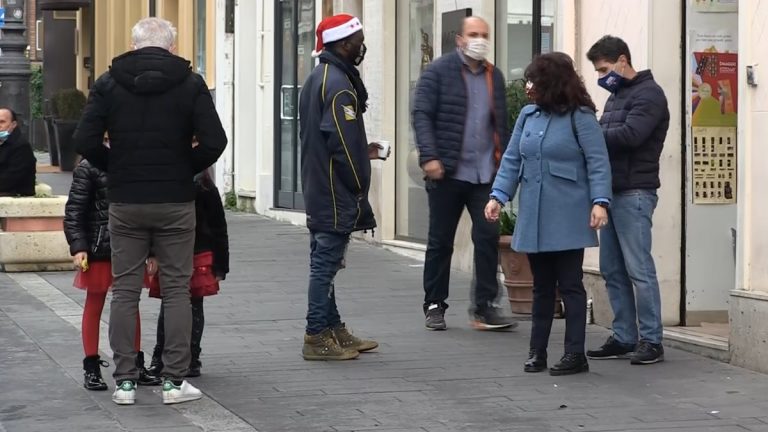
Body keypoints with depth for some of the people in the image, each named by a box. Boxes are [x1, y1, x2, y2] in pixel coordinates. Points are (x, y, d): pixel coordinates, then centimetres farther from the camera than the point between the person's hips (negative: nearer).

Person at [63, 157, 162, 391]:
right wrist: (78, 247, -16)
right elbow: (74, 211, -9)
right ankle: (91, 368, 14)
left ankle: (136, 365, 21)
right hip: (99, 251, -4)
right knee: (94, 305, 6)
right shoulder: (88, 168, -9)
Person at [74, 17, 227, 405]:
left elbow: (84, 141, -5)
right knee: (176, 290, 6)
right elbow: (213, 141, -10)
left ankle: (125, 381, 8)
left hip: (125, 202, 1)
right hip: (175, 202, -1)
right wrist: (187, 168, 7)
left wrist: (115, 168, 10)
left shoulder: (109, 83, 1)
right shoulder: (190, 83, -3)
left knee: (125, 290, 8)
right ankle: (174, 381, 5)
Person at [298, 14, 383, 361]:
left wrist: (362, 153, 19)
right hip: (337, 192, -10)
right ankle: (317, 337, -3)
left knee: (324, 263, 14)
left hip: (318, 189, 10)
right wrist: (359, 185, -11)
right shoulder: (339, 83, -17)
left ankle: (333, 329, 22)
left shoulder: (316, 79, 15)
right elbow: (343, 141, -21)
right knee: (326, 263, -6)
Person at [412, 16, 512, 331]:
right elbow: (422, 114, -8)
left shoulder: (494, 76, 13)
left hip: (485, 174, 4)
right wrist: (429, 157, -18)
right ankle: (434, 306, 16)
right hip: (447, 173, -4)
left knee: (488, 237, -4)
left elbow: (501, 124, 16)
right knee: (440, 242, 6)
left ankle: (484, 307, 1)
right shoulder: (438, 72, -2)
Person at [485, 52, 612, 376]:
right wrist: (499, 195, 1)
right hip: (533, 218, 5)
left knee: (569, 284, -1)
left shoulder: (580, 117, -6)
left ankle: (575, 354, 3)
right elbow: (512, 159, 11)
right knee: (541, 285, 12)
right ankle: (537, 351, 18)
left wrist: (599, 201, -19)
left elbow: (598, 161, -9)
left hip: (567, 219, -5)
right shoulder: (528, 115, 10)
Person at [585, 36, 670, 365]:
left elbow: (630, 135, -20)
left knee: (639, 269, -8)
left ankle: (651, 341, -3)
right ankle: (624, 338, 13)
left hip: (634, 193, -9)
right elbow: (609, 138, 16)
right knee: (612, 270, 8)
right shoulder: (616, 96, 22)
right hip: (612, 191, 9)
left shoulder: (648, 94, -6)